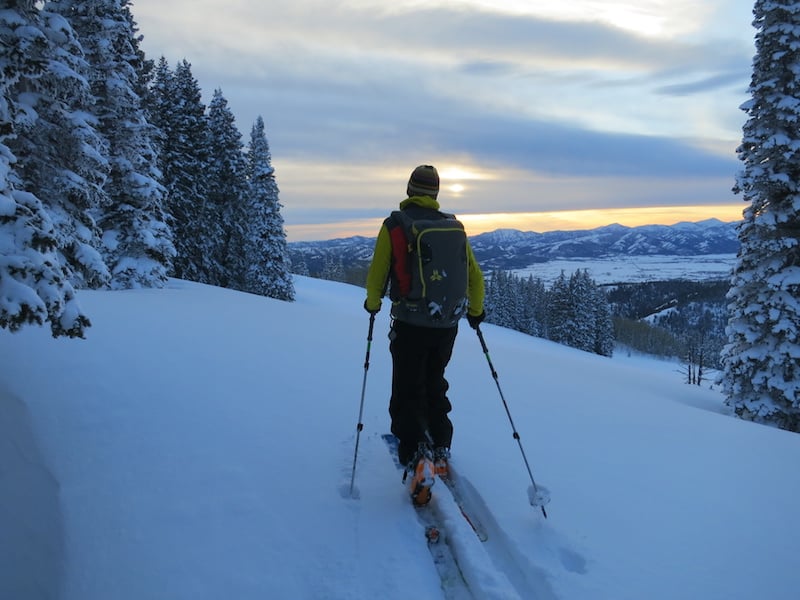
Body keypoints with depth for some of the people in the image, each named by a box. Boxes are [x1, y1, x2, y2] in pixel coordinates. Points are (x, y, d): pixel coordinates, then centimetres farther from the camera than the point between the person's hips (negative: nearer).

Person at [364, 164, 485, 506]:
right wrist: (475, 311, 22)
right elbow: (475, 275, 7)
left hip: (409, 326, -4)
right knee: (435, 388, 22)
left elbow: (377, 274, -6)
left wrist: (372, 303, 14)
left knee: (407, 393, 5)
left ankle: (417, 458, -11)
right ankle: (440, 452, 27)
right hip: (447, 325, 4)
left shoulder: (393, 226, -8)